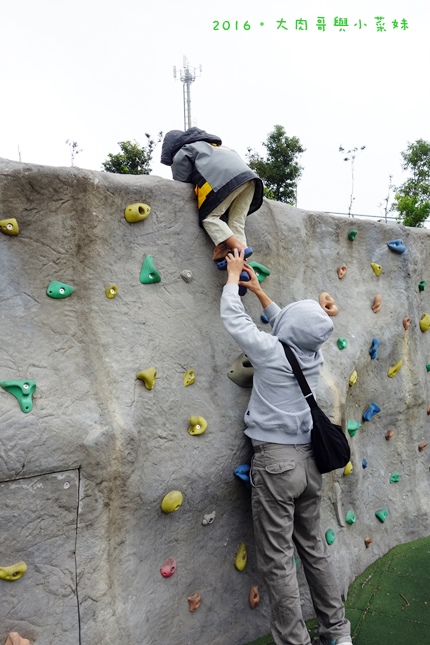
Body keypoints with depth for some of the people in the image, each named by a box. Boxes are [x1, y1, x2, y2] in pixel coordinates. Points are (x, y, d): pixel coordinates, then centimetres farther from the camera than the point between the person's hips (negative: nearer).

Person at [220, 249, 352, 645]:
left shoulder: (271, 352, -16)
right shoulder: (313, 354, 0)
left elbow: (234, 319, -5)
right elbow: (289, 329, 19)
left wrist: (233, 277, 11)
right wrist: (257, 290, 25)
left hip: (276, 462, -7)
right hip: (309, 459, 7)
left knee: (278, 562, 4)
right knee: (314, 548, 21)